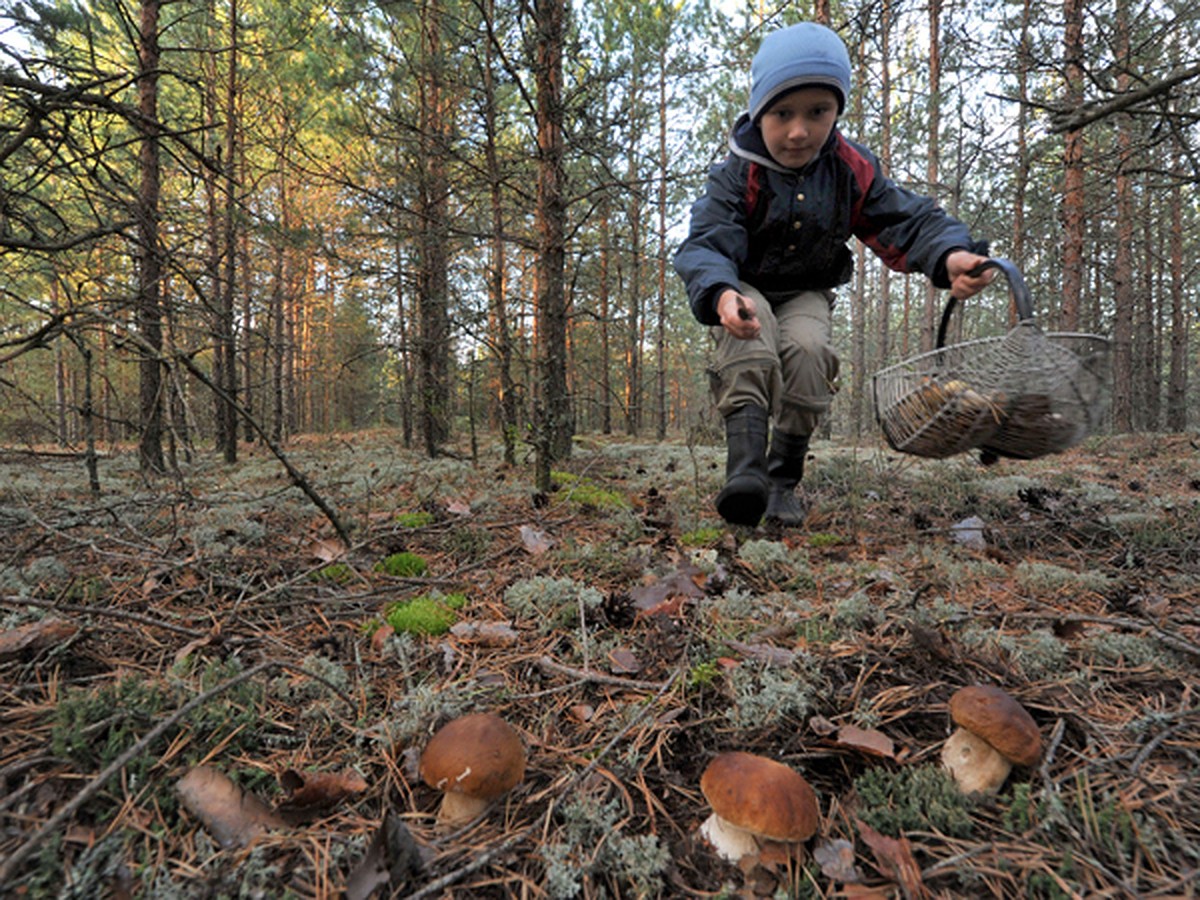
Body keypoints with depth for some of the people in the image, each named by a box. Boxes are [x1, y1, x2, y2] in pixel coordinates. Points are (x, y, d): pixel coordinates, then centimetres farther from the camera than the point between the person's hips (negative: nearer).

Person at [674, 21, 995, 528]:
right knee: (750, 334, -36)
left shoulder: (852, 171, -9)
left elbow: (908, 219, -11)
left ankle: (783, 478, -14)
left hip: (805, 294, 3)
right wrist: (721, 295, -55)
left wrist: (950, 255, -34)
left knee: (809, 348, -28)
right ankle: (745, 462, -46)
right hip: (743, 289, -2)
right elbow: (704, 245, -32)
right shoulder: (736, 176, -19)